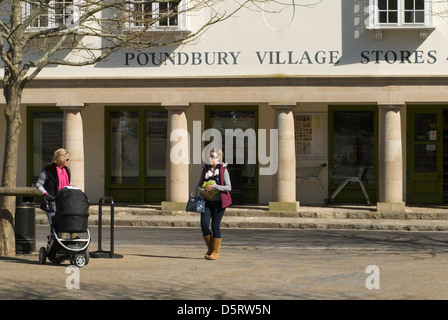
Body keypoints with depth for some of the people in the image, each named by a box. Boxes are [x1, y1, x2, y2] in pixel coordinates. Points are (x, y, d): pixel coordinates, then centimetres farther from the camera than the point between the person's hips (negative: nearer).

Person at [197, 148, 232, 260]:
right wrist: (202, 190, -10)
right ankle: (210, 248, 14)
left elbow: (229, 187, -10)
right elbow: (199, 185, 12)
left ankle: (215, 252, 8)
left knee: (215, 226, -3)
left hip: (218, 202, -4)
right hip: (207, 202, 4)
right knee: (204, 225, -7)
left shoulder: (223, 170, -5)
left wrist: (215, 186, -21)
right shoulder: (205, 169, 8)